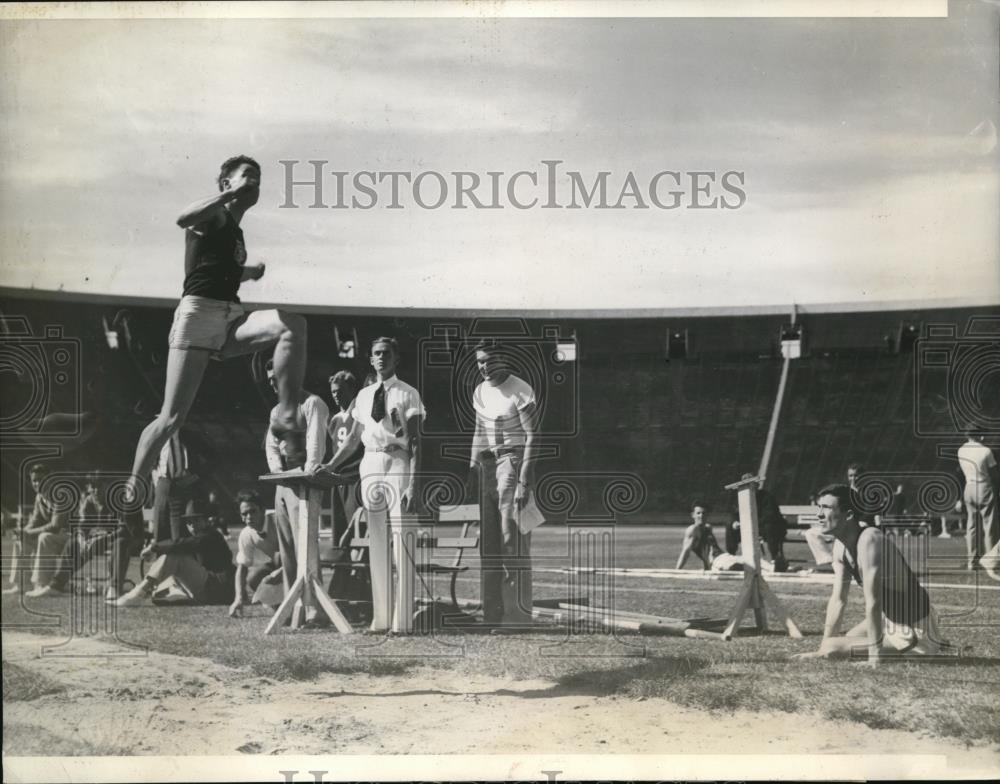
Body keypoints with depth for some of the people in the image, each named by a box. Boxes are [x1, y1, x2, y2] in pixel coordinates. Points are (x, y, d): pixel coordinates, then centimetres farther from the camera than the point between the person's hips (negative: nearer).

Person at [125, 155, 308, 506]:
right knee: (172, 417, -10)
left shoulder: (236, 232, 25)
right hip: (199, 313, -6)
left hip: (231, 318, 7)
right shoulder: (214, 216, 1)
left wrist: (252, 272, 32)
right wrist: (231, 193, -20)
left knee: (293, 324, -23)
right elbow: (183, 219, -24)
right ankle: (132, 491, 2)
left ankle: (287, 415, -23)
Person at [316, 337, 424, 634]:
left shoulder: (408, 394, -2)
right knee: (376, 542, 7)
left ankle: (402, 620, -3)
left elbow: (415, 442, -7)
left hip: (398, 464, -5)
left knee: (401, 540, -6)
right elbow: (353, 438, 20)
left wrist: (413, 485, -14)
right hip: (371, 466, 5)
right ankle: (380, 618, 12)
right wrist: (331, 465, 9)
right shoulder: (364, 395, 14)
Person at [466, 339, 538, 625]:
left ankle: (518, 615, -7)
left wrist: (524, 481, -19)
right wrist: (472, 471, 14)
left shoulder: (520, 391, -11)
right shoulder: (480, 392, 11)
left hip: (513, 461, -8)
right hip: (488, 464, 8)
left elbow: (533, 436, -13)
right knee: (489, 541, 8)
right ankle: (492, 614, 15)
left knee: (513, 540, -10)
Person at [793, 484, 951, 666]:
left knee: (832, 649, -18)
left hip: (914, 626, -10)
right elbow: (838, 600, 4)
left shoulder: (869, 540, -28)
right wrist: (821, 650, 1)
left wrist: (874, 658, -30)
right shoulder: (840, 546, 0)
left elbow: (873, 603, -30)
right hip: (890, 617, 10)